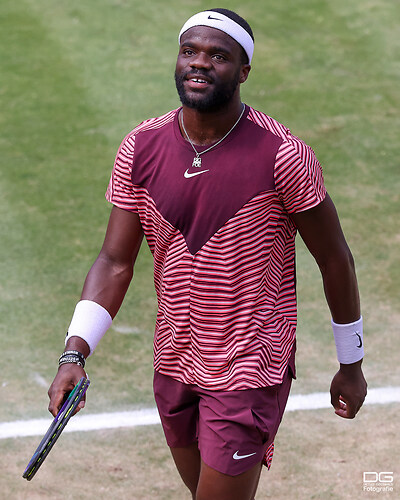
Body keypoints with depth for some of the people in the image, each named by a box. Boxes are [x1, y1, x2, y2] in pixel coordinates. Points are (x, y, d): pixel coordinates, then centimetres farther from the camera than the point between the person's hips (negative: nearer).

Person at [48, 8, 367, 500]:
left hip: (248, 375, -5)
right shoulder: (140, 150, -4)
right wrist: (75, 353, -17)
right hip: (174, 367, 5)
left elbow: (335, 260, -6)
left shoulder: (283, 156, -17)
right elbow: (115, 262, -3)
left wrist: (351, 365, 2)